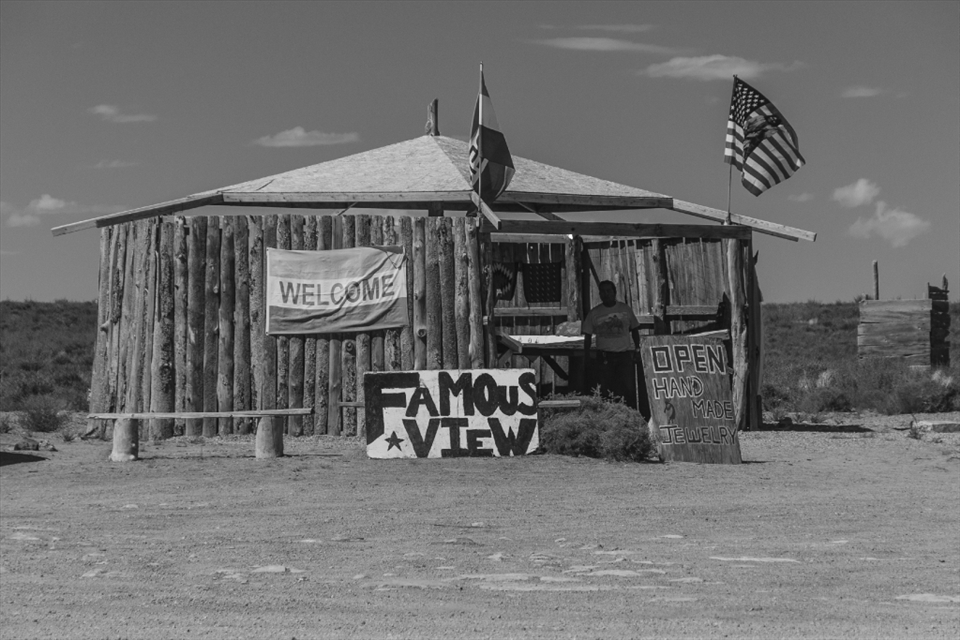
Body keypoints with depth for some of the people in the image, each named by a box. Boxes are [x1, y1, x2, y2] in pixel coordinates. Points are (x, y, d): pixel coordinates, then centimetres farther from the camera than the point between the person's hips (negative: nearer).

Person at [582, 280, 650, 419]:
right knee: (606, 391, -2)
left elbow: (634, 330, 15)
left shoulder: (625, 309, 7)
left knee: (629, 388, -10)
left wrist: (637, 349, 7)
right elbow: (587, 337, 7)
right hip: (604, 356, 0)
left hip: (624, 355, 0)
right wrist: (587, 358, 1)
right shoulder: (594, 313, 5)